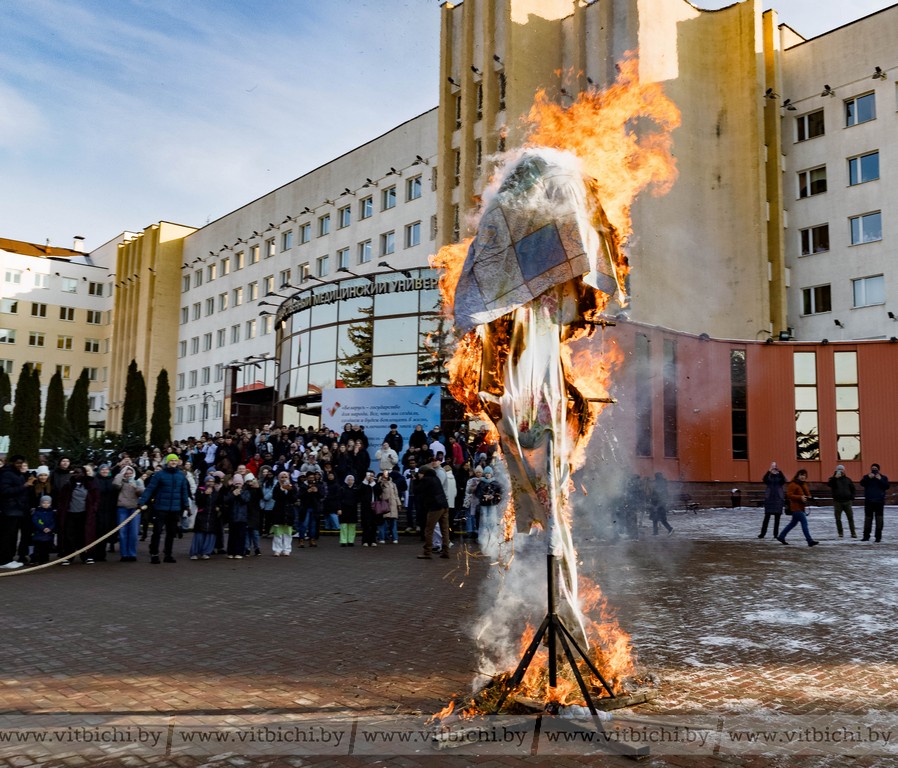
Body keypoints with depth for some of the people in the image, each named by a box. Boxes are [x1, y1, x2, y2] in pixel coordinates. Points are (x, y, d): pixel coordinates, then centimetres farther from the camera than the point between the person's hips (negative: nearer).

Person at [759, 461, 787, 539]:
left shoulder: (780, 476, 5)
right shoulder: (769, 476, 4)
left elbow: (784, 480, -18)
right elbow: (764, 480, -18)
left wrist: (779, 471, -28)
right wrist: (769, 471, -28)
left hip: (778, 499, 1)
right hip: (769, 499, -1)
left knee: (777, 517, 2)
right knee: (767, 517, -4)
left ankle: (776, 534, 7)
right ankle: (762, 533, -2)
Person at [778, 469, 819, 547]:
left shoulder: (804, 484, 16)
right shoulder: (793, 485, -12)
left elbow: (807, 493, 25)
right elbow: (789, 495, -18)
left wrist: (808, 497, 1)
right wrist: (800, 497, -26)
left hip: (801, 507, 10)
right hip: (796, 508, -10)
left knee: (793, 523, 16)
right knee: (804, 523, -13)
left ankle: (781, 537, 26)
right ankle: (810, 541, -13)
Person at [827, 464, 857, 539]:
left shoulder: (847, 479, 12)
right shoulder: (833, 479, 2)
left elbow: (852, 488, 21)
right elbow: (829, 484, -20)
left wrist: (852, 497, 8)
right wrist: (835, 477, -29)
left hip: (847, 501, 2)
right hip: (837, 502, -2)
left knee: (850, 518, 1)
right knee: (838, 519, 1)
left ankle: (853, 533, 5)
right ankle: (840, 533, 9)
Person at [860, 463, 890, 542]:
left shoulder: (883, 477, 8)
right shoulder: (866, 477, 10)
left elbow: (887, 486, -6)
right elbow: (862, 483, -9)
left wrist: (880, 479, -17)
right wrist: (868, 478, -22)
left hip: (879, 501, -1)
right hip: (868, 501, 1)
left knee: (879, 519, -3)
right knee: (868, 518, 6)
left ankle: (878, 536, 1)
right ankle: (866, 536, 12)